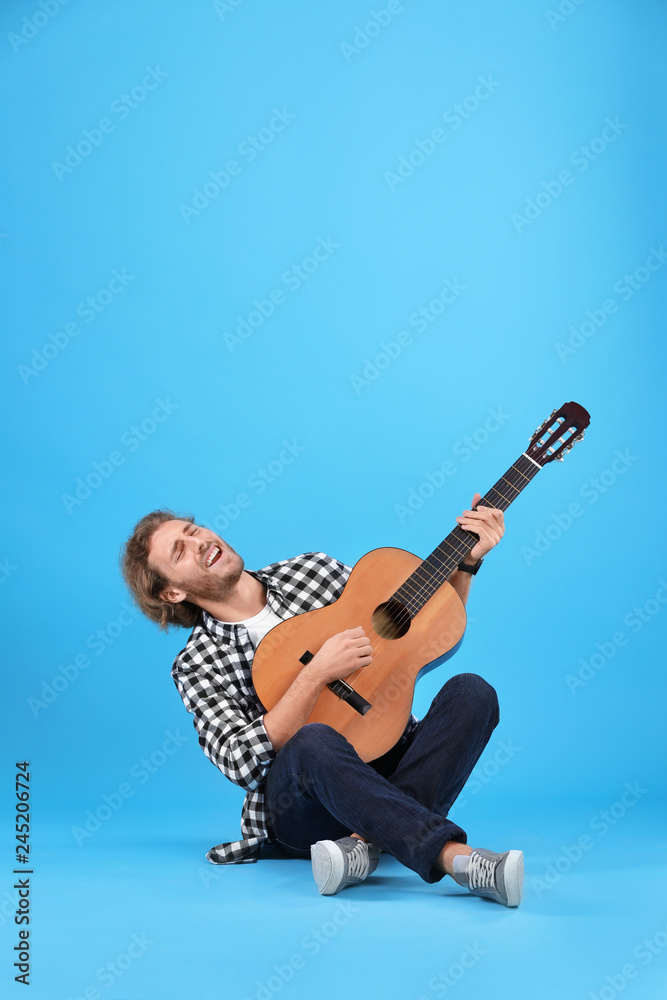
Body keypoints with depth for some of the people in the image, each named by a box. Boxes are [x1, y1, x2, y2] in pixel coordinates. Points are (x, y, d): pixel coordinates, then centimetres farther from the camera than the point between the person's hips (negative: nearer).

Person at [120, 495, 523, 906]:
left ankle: (366, 841, -31)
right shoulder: (196, 665, -2)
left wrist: (467, 561, 1)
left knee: (471, 692, -20)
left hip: (393, 769, 4)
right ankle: (455, 857, -43)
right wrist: (317, 674, -21)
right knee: (314, 741, -36)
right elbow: (242, 762, -16)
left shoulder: (313, 569, 8)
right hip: (299, 806, -4)